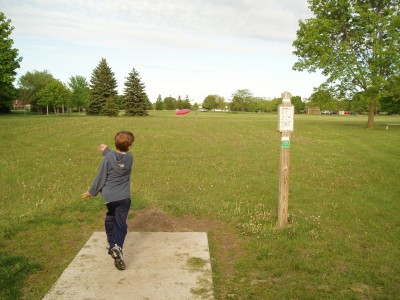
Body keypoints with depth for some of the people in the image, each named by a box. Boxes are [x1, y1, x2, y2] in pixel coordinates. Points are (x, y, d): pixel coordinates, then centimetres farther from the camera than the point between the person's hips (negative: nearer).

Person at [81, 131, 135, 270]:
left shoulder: (108, 158, -10)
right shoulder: (130, 157, -4)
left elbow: (100, 177, -4)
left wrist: (92, 192, 10)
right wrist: (107, 150, 26)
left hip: (108, 196, 0)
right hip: (124, 197, 0)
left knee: (110, 219, 24)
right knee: (121, 224, 0)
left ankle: (112, 245, 28)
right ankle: (117, 247, -23)